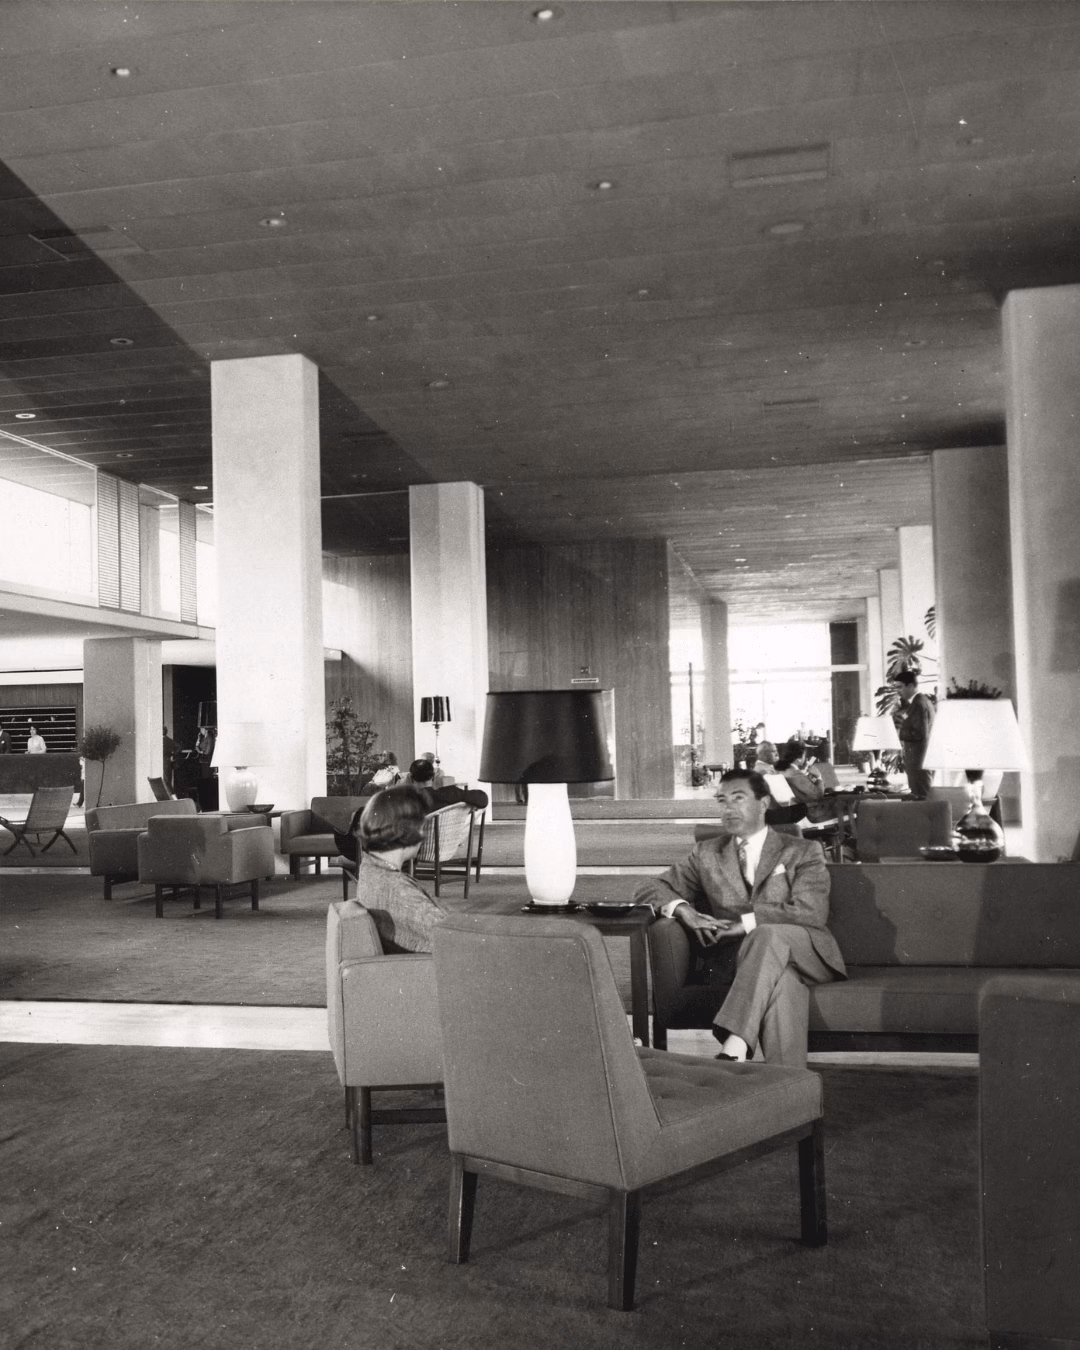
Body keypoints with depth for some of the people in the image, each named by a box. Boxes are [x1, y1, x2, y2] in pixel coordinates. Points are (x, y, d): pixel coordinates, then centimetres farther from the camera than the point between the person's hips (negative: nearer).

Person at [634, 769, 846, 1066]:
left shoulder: (802, 852, 12)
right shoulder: (707, 854, 20)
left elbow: (811, 913, -5)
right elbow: (650, 887, 13)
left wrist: (746, 923, -15)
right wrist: (684, 910, -10)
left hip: (805, 955, -1)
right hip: (741, 961, 1)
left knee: (768, 935, -39)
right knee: (780, 983, -38)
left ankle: (733, 1050, -50)